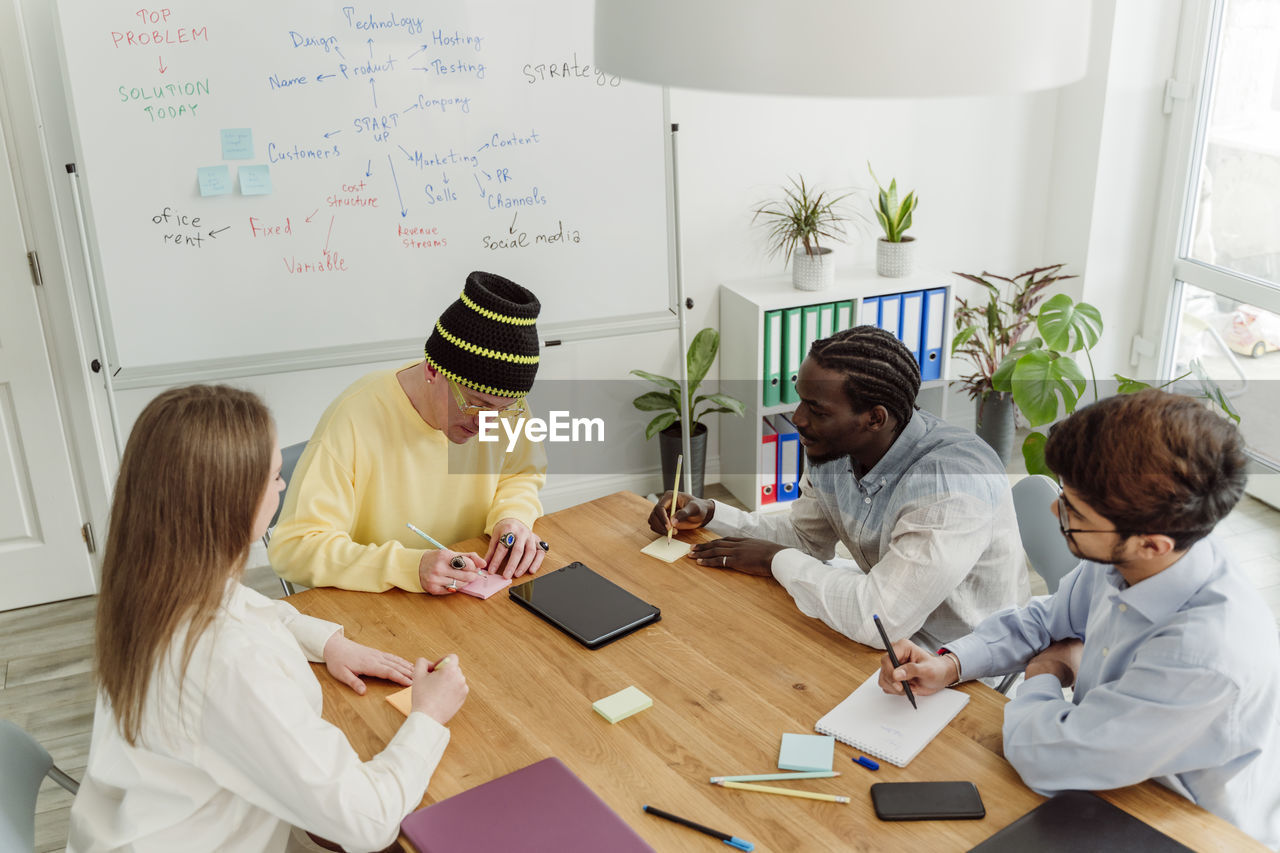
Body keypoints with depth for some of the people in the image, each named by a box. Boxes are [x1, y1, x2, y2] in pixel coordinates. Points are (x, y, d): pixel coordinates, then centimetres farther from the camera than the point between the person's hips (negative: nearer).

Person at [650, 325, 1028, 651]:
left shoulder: (954, 482, -34)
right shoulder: (832, 450, -7)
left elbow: (880, 617, -39)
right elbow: (806, 536, 11)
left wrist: (778, 560, -24)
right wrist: (708, 513, -2)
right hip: (890, 637, 7)